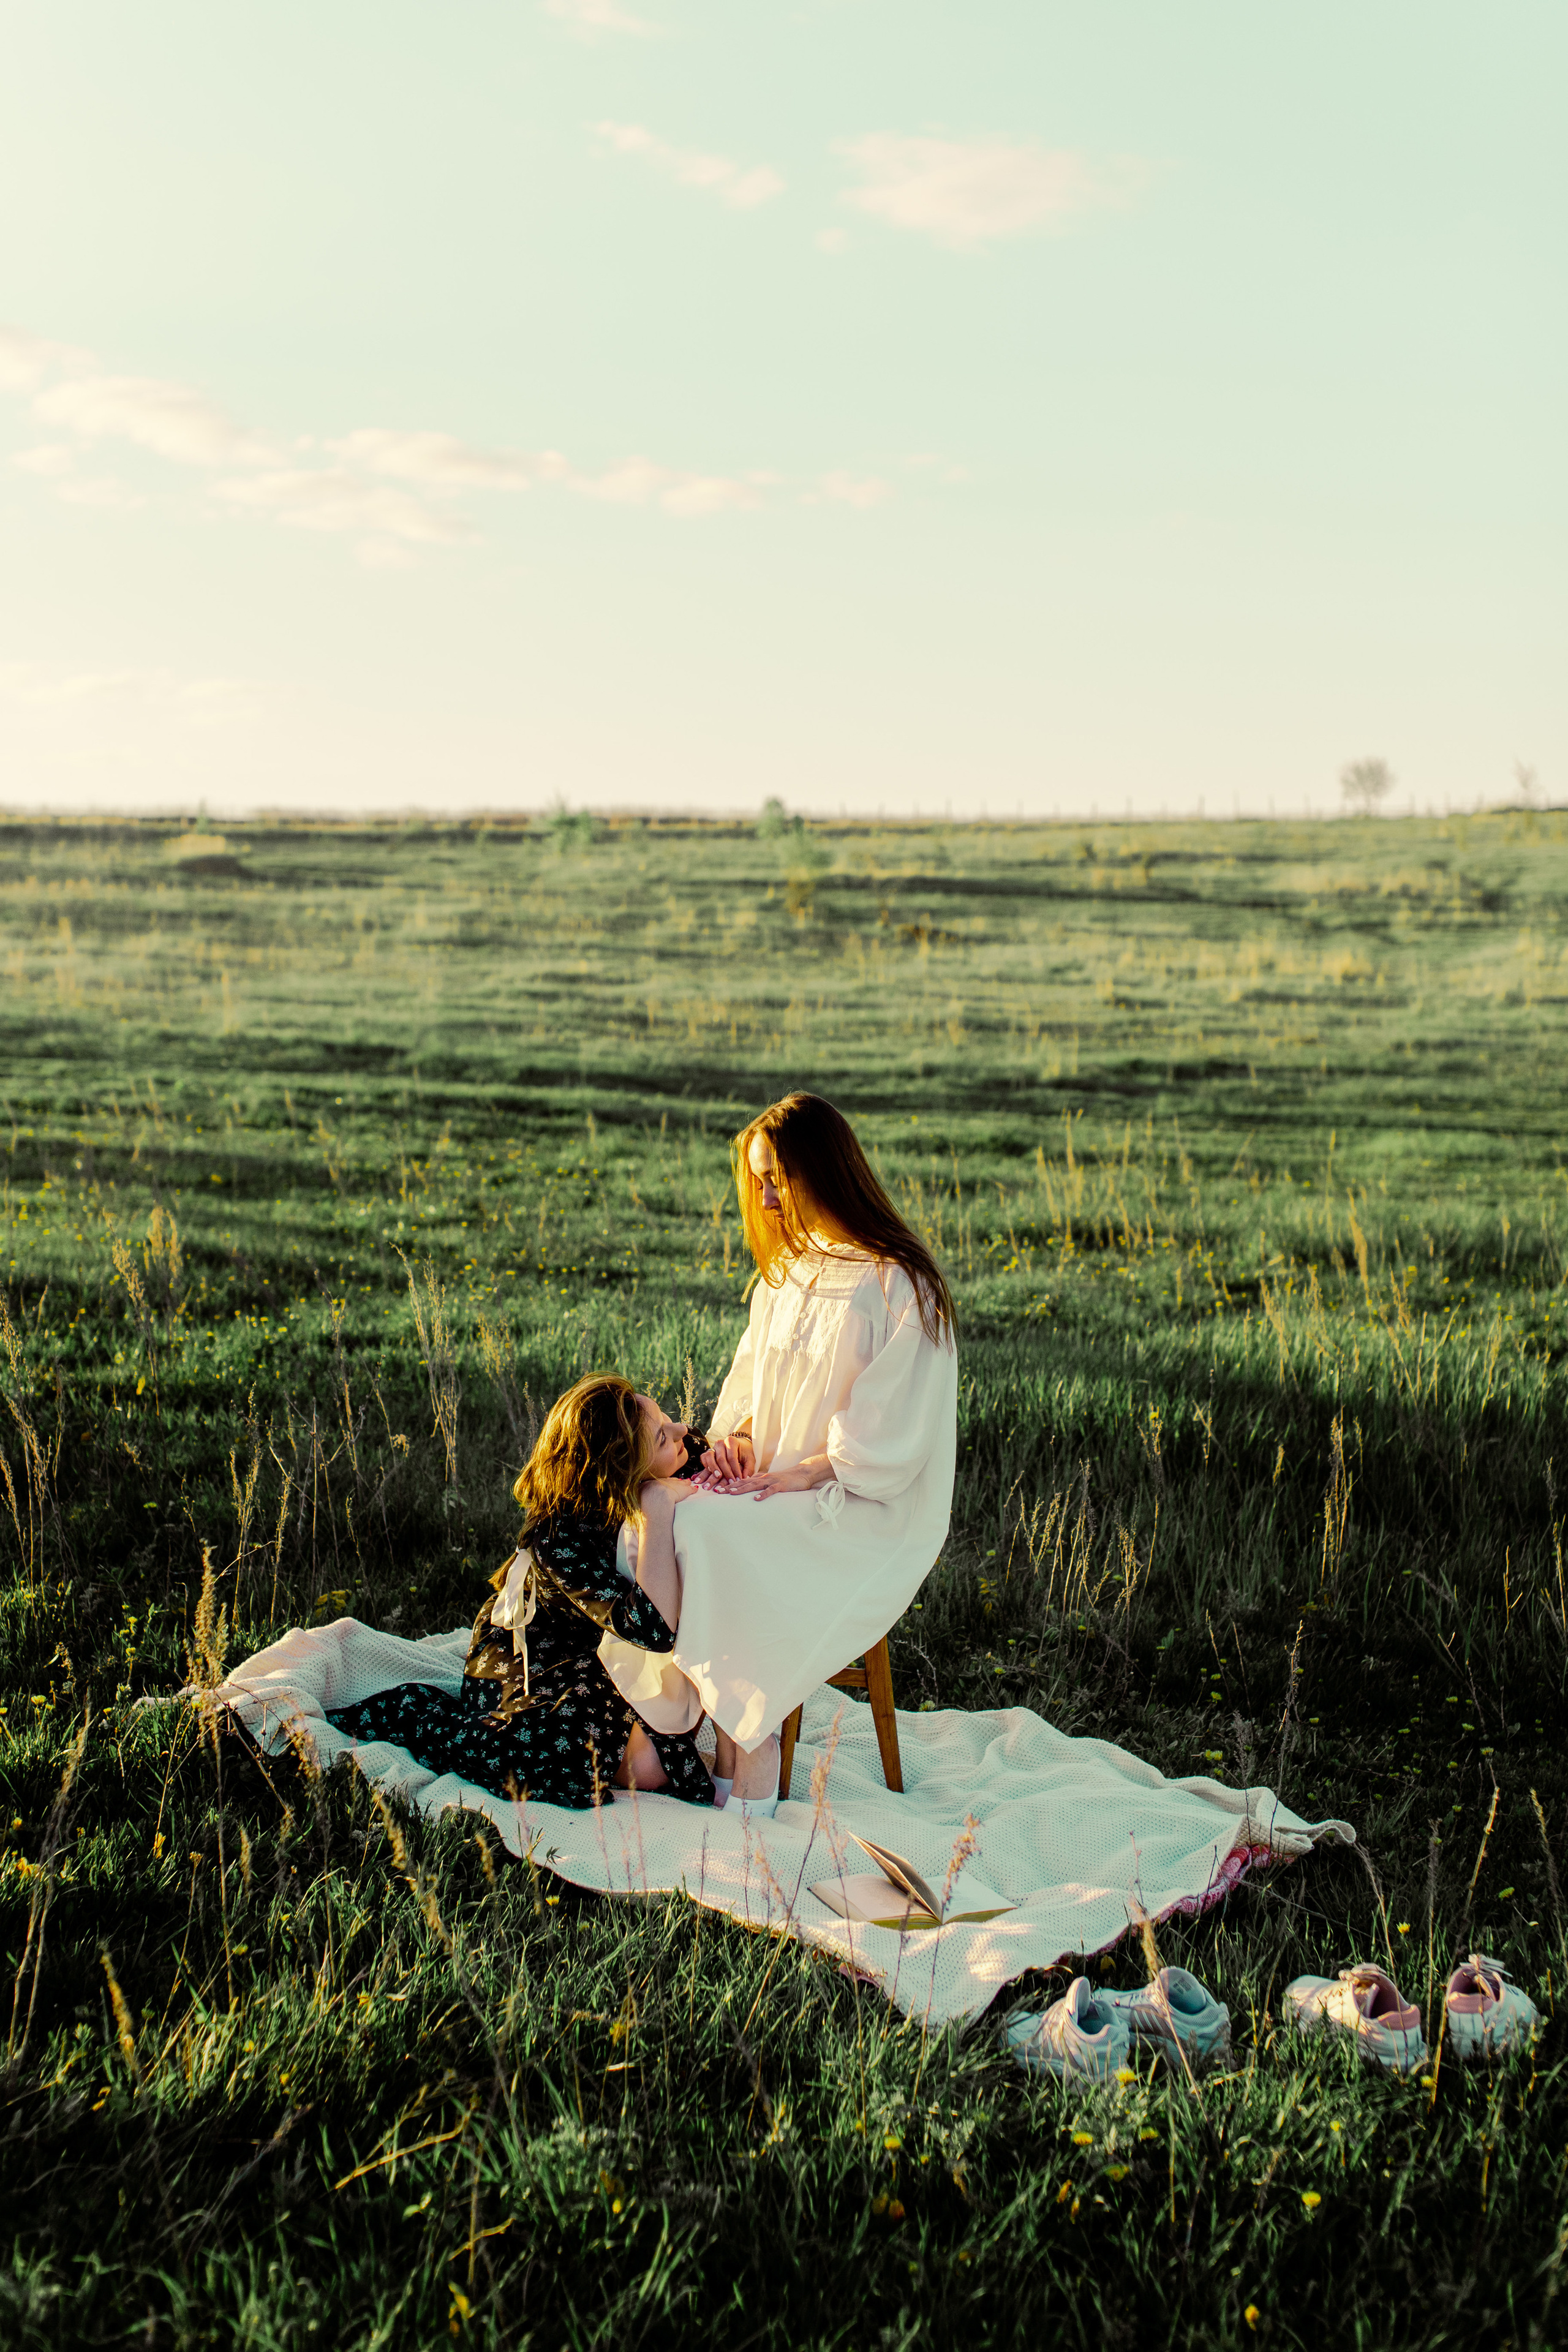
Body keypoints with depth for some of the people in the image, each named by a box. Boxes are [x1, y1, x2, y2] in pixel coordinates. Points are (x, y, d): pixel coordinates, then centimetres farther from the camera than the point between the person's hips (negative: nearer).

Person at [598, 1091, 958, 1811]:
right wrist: (733, 1433, -3)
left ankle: (746, 1740, -13)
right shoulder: (787, 1271, 11)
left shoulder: (897, 1286, -14)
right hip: (775, 1485, 7)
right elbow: (753, 1372, 17)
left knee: (706, 1529, -28)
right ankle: (662, 1718, -16)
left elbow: (888, 1437, -16)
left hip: (867, 1511, -7)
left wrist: (801, 1475, -19)